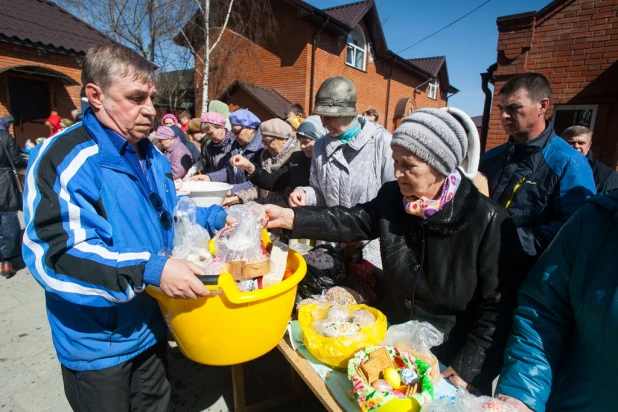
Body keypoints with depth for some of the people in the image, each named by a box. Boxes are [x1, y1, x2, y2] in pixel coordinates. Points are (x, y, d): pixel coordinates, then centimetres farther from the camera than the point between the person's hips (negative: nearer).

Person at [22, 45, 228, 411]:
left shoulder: (150, 156, 4)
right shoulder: (64, 160, -22)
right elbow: (56, 254, -29)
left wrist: (215, 218, -1)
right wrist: (150, 271, -38)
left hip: (152, 327, 7)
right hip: (97, 344, -7)